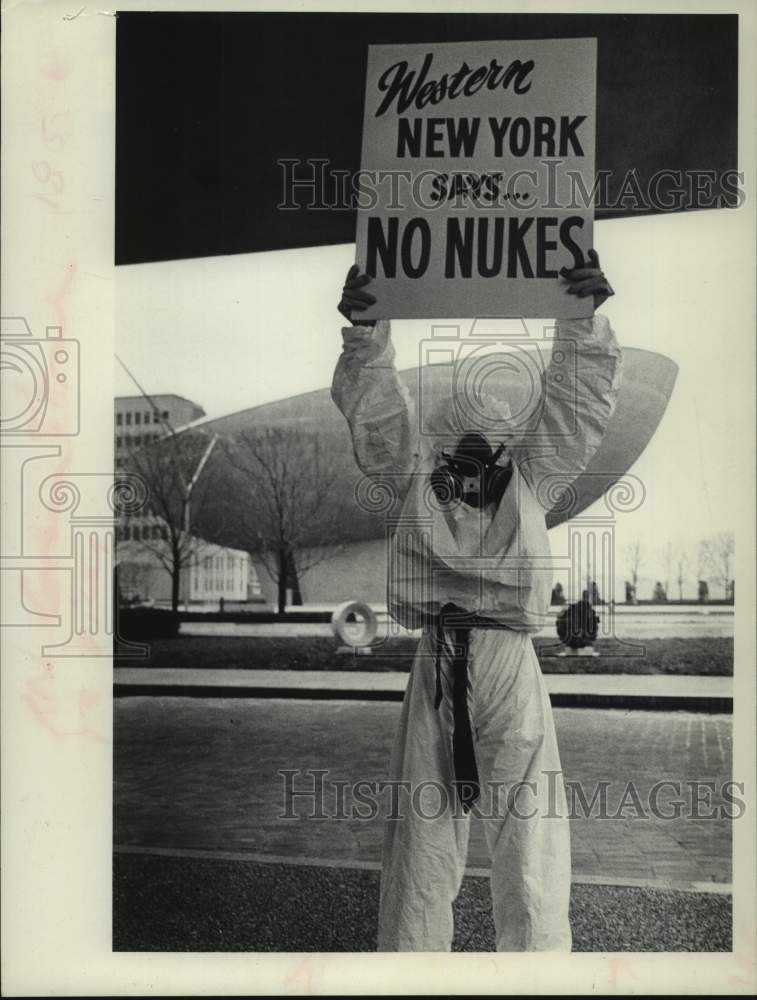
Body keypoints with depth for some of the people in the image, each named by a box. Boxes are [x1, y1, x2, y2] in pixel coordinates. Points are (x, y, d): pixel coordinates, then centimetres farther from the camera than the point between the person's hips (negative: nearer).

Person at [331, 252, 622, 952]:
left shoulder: (532, 480, 9)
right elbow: (375, 406, -2)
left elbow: (579, 399, 1)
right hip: (437, 666, 1)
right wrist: (366, 330, -16)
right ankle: (409, 962, 22)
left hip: (512, 664, 0)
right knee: (422, 828, 10)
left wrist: (585, 319, -13)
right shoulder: (414, 479, 8)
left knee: (530, 833, 0)